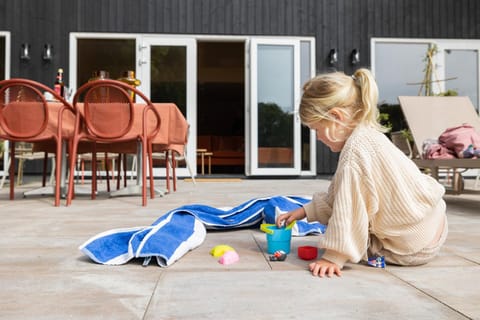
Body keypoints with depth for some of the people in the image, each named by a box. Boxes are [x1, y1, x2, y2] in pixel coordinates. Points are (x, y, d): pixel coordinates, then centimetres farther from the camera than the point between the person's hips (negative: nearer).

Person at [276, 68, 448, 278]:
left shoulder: (355, 149, -26)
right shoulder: (368, 136, 4)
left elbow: (348, 209, -27)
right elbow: (337, 197, 12)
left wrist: (332, 257, -24)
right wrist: (305, 211, 13)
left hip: (412, 247, -8)